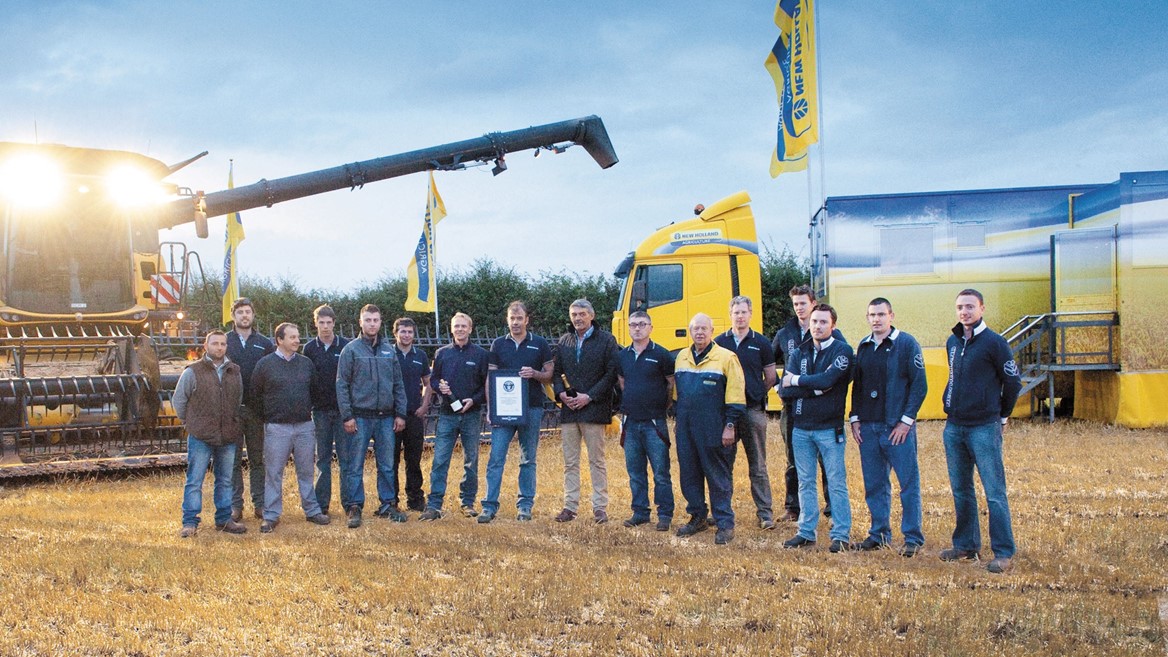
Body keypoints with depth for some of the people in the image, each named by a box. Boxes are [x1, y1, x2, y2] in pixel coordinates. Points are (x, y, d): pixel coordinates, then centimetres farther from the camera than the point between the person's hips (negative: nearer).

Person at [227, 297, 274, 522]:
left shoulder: (265, 344, 6)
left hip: (256, 408, 1)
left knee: (257, 459, 7)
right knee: (233, 459, 4)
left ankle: (260, 504, 12)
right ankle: (235, 506, 9)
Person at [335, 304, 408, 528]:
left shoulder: (389, 350, 10)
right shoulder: (351, 350, -1)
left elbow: (398, 384, 11)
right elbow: (342, 385, -3)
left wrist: (400, 414, 5)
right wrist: (347, 416, -10)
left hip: (386, 417, 3)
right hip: (360, 417, -3)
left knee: (387, 465, 8)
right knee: (355, 466, 0)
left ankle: (387, 504, 17)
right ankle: (354, 507, 7)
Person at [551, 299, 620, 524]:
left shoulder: (606, 340, -2)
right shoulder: (564, 341, 13)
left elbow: (611, 374, -7)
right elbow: (556, 372, 15)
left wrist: (589, 396, -13)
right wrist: (561, 393, -4)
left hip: (593, 409, -4)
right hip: (568, 409, 4)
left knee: (596, 461, 2)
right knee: (570, 462, 8)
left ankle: (600, 507, 7)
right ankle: (570, 506, 14)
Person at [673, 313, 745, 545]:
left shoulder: (726, 358, -6)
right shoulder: (681, 358, 12)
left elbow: (735, 395, -8)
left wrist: (730, 425, -12)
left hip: (714, 430, -6)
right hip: (686, 430, 6)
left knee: (719, 477, 0)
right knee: (688, 474, 11)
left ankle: (725, 523, 7)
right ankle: (698, 517, 25)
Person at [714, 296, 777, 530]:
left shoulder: (761, 344, 4)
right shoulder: (719, 343, 6)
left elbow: (770, 378, 9)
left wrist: (755, 395, 7)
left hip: (753, 410, -1)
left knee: (758, 466, 2)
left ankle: (765, 512, 8)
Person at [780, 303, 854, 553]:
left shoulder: (842, 351, -3)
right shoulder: (798, 353, 10)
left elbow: (827, 379, -20)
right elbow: (785, 390, -2)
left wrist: (797, 380, -7)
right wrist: (816, 388, -13)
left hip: (829, 428, -4)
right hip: (801, 427, 5)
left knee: (837, 483, -1)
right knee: (805, 483, 11)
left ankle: (841, 535, 5)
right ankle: (806, 532, 19)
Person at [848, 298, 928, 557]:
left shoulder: (907, 344, -5)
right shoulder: (863, 347, 12)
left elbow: (919, 385, -7)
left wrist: (906, 420, -12)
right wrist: (854, 418, 7)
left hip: (897, 427, -5)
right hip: (867, 428, 5)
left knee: (909, 482, -1)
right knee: (874, 484, 10)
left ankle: (912, 538, 5)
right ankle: (879, 533, 21)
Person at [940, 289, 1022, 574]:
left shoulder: (994, 342, -8)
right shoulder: (952, 342, 11)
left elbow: (1013, 382, -2)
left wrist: (1002, 416, 6)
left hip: (984, 428, -7)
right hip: (953, 427, 7)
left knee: (994, 492, -5)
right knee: (961, 490, 13)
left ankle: (1004, 553, -1)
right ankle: (966, 545, 24)